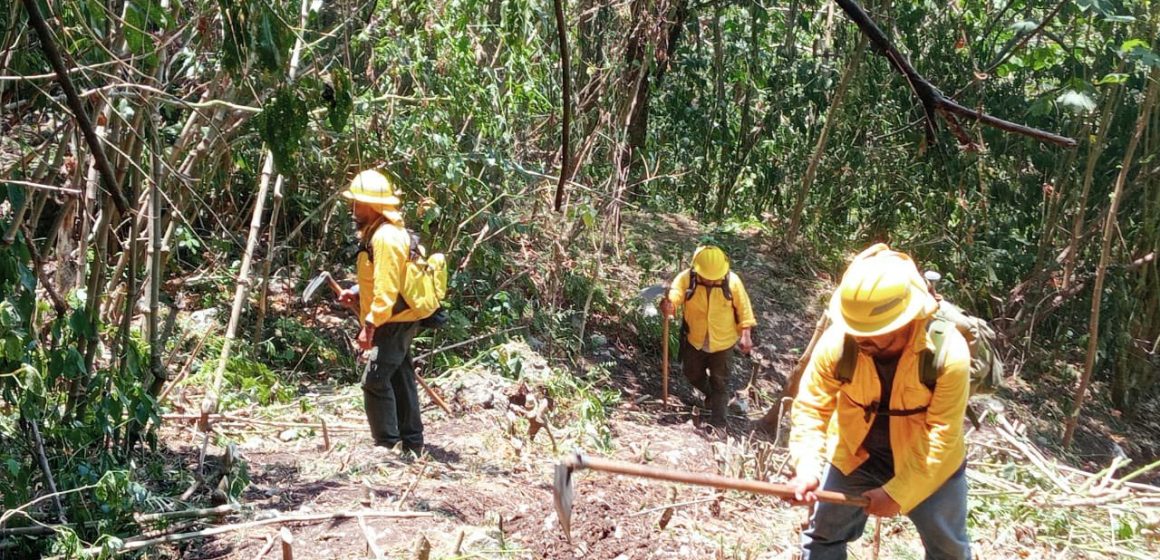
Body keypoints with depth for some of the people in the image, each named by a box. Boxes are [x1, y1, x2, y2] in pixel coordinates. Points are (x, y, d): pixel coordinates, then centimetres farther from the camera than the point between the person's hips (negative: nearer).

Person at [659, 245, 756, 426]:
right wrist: (668, 304, -61)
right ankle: (710, 394, 53)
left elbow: (743, 308, -9)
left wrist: (746, 334, -12)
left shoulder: (732, 281, -20)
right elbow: (675, 294, -38)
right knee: (692, 373, 23)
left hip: (722, 342, -2)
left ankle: (717, 421, 19)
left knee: (720, 382, 8)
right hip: (694, 340, 2)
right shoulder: (686, 279, -21)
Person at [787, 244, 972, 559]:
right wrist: (807, 467, -33)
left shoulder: (948, 351, -30)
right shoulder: (836, 342, -26)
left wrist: (898, 492, -29)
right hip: (854, 457, 1)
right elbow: (811, 407, -18)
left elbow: (942, 434, -27)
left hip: (928, 465, -1)